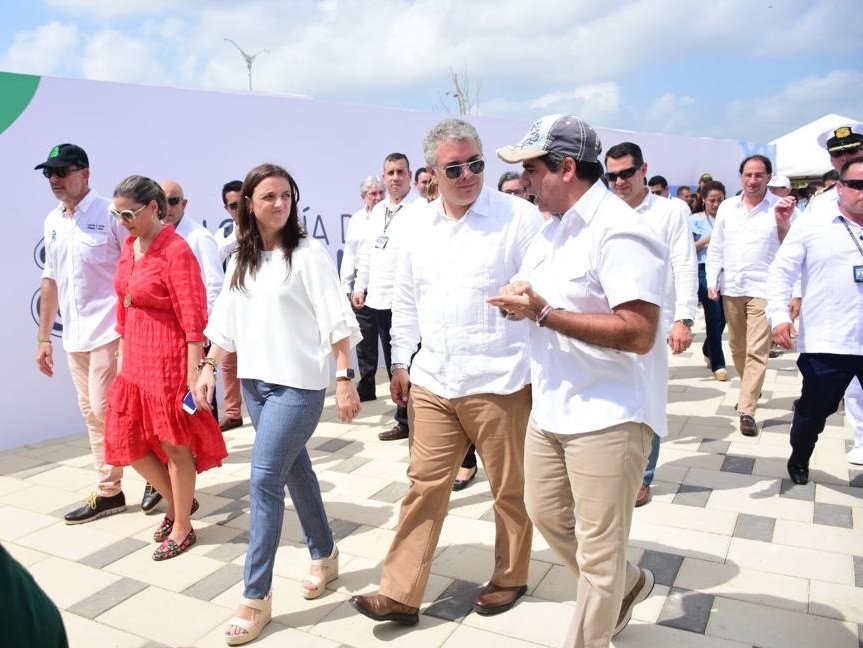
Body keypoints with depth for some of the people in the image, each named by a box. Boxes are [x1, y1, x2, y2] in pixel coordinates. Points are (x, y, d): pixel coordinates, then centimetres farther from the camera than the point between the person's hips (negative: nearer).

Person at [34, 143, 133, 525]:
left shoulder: (110, 214, -9)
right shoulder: (52, 222, 12)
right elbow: (50, 280, 17)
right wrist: (44, 337, 17)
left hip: (110, 332, -7)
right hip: (74, 336, 7)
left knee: (106, 411, -6)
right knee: (93, 414, 12)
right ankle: (109, 491, 22)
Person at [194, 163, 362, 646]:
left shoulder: (308, 253, -9)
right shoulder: (240, 260, 9)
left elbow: (336, 320, -13)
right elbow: (227, 321, 14)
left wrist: (346, 378, -18)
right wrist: (209, 369, 8)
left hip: (298, 383, -6)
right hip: (255, 380, 6)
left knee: (264, 480, -8)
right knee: (295, 470, 17)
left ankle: (257, 597, 6)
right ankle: (325, 555, 36)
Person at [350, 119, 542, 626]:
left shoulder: (519, 217, -8)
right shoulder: (418, 224, 8)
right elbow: (406, 299, 15)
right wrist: (401, 362, 15)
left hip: (499, 381, -4)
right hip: (432, 382, 4)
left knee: (510, 488, 13)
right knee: (425, 485, 9)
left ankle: (510, 577, 36)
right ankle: (401, 594, 20)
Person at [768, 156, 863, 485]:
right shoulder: (812, 225, 0)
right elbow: (782, 271, -3)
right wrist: (779, 315, -13)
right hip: (826, 343, -2)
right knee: (814, 410, 14)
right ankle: (799, 460, 40)